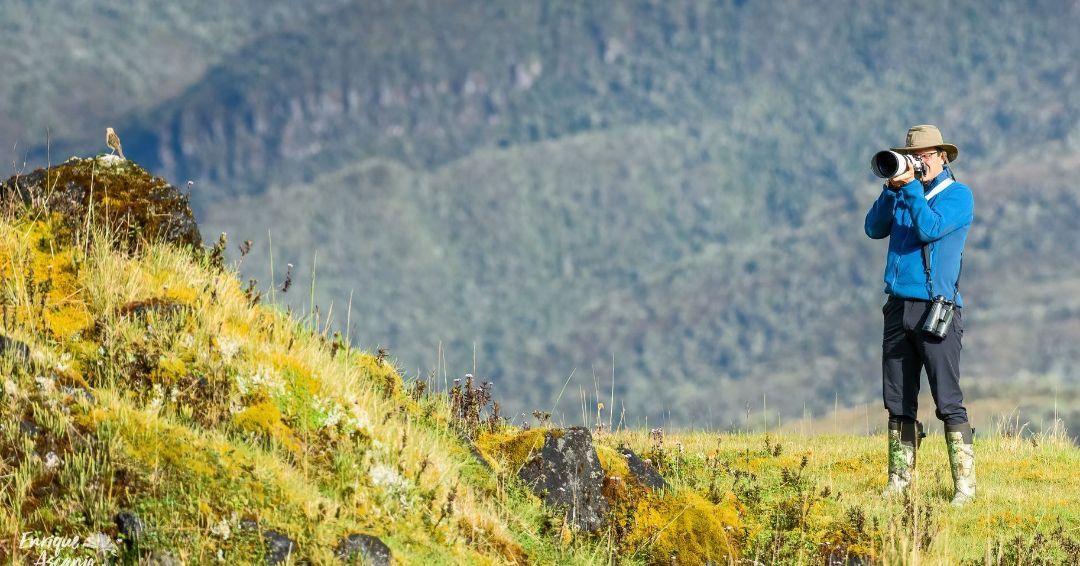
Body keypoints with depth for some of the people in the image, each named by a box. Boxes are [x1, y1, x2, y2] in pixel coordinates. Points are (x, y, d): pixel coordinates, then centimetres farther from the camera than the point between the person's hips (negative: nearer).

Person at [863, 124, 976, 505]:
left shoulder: (958, 195, 0)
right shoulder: (903, 194, 17)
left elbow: (930, 228, -14)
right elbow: (874, 229, 6)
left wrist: (910, 186, -12)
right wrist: (892, 187, -4)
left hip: (937, 309, -6)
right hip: (899, 307, 6)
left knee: (948, 402, -9)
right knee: (899, 402, 6)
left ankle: (964, 484, -9)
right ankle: (899, 480, 9)